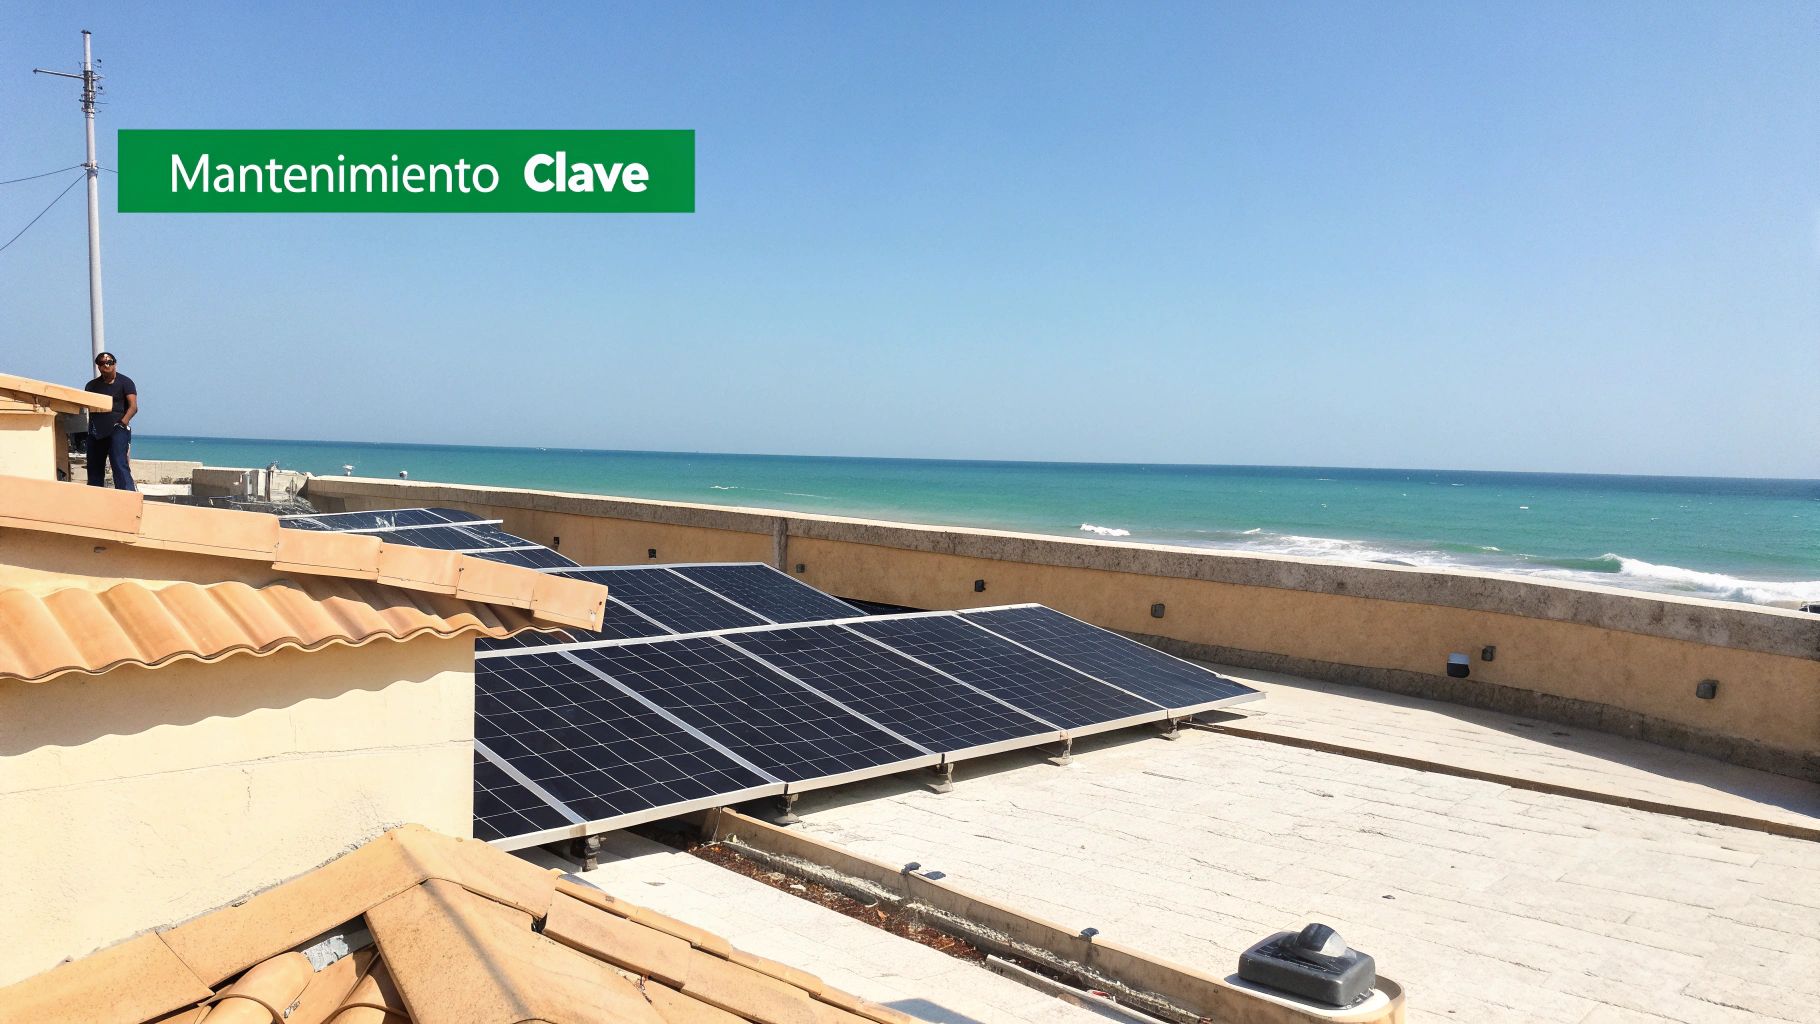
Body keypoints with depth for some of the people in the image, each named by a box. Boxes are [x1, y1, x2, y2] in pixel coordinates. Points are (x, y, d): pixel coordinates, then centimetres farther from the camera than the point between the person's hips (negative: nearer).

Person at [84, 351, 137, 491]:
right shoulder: (92, 385, 19)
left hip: (116, 430, -6)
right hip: (96, 432, 6)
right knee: (94, 467, 7)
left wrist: (122, 423, -18)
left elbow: (133, 407, -5)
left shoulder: (124, 382, 4)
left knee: (119, 465, -17)